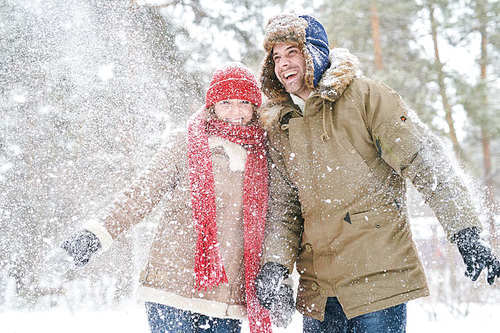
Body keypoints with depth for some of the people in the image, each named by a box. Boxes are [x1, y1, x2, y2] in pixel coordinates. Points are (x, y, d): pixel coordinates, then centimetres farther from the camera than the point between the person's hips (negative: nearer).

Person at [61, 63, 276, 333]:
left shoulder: (262, 157, 10)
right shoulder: (186, 146, 1)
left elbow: (271, 223, 17)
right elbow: (142, 194, -2)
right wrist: (97, 234, -12)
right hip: (173, 287, -3)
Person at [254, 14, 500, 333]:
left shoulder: (364, 96, -3)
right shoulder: (278, 128, 12)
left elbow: (425, 161, -8)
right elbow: (283, 206, 14)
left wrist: (467, 234, -14)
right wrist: (275, 263, -3)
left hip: (378, 276, -5)